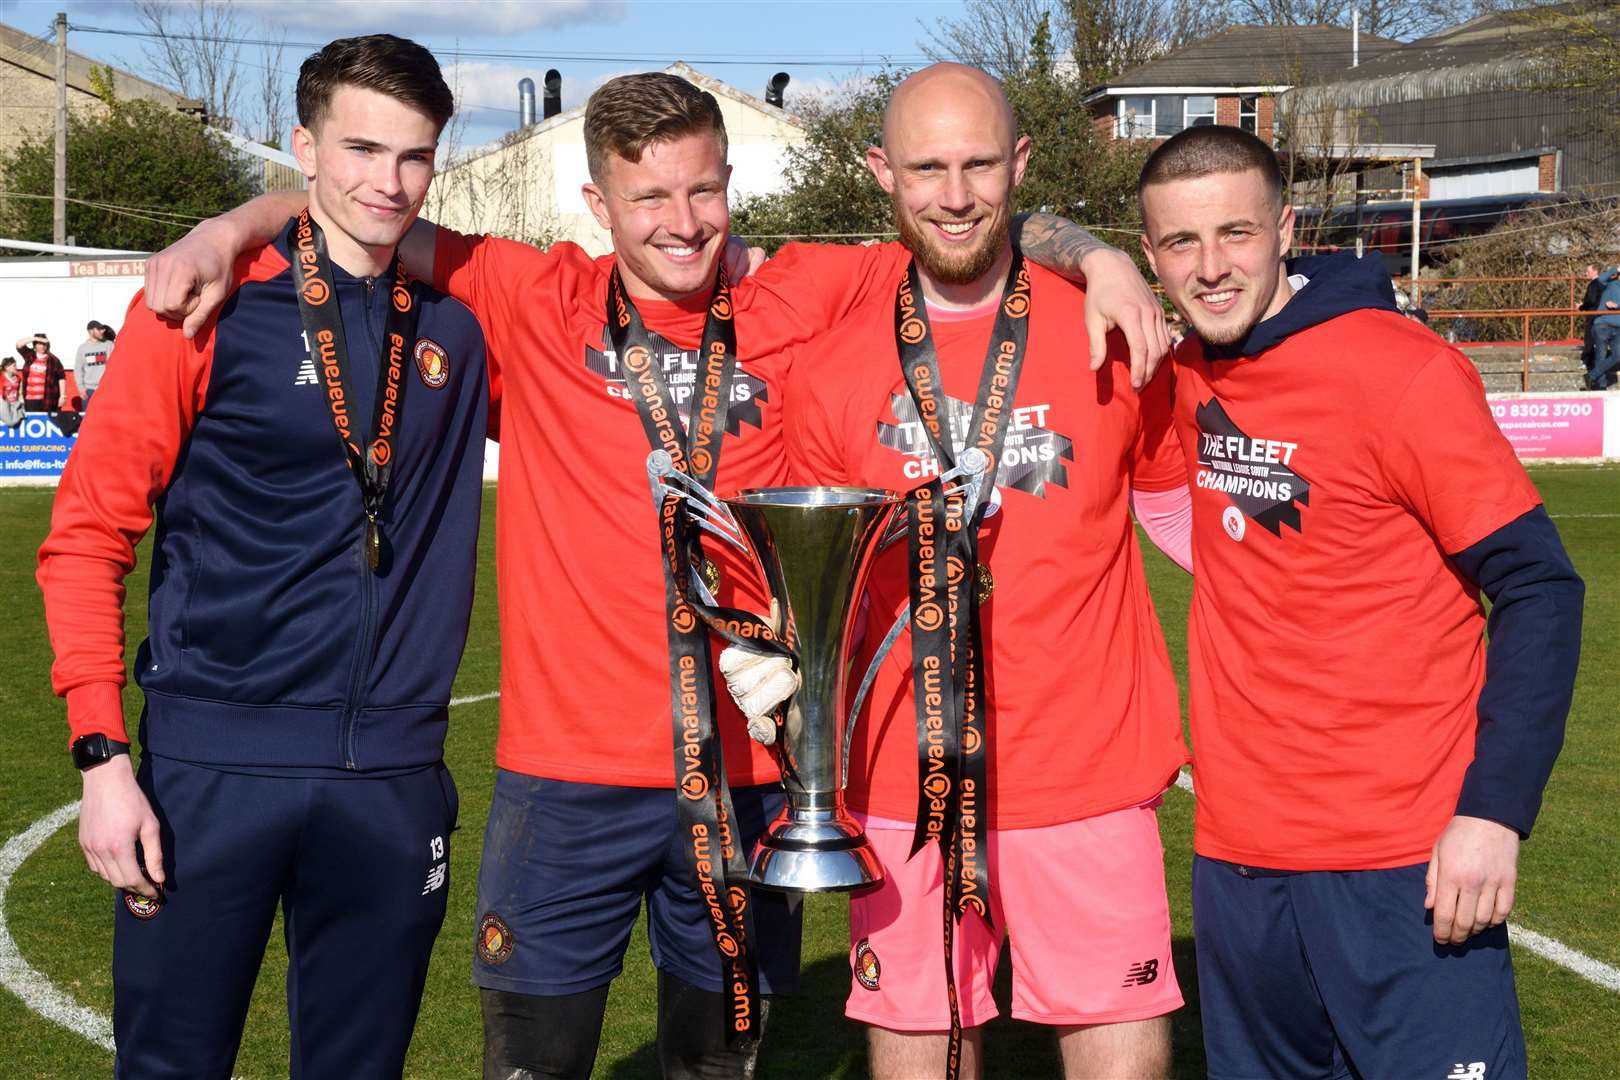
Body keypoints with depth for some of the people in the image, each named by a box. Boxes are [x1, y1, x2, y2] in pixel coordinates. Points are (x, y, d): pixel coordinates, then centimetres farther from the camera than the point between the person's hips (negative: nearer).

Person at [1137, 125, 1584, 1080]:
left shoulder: (1400, 369, -13)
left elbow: (1537, 587, -13)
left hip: (1403, 861, -6)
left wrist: (1497, 807, -19)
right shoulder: (1184, 375, 4)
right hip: (1238, 857, 6)